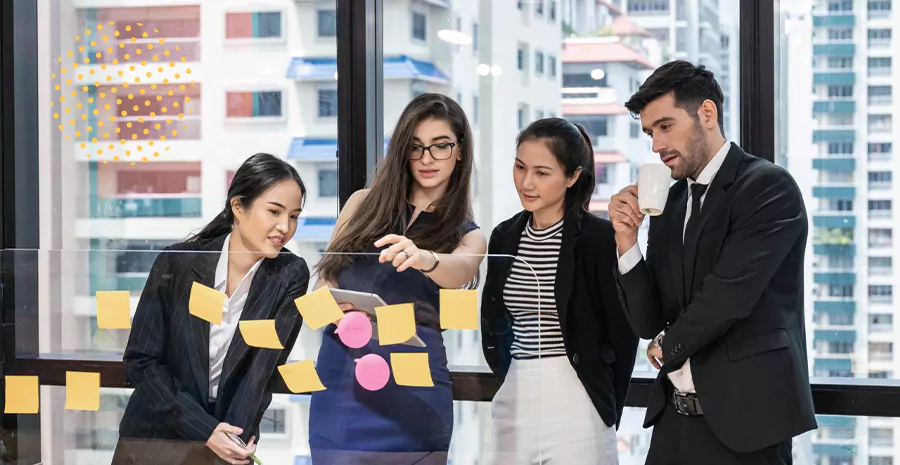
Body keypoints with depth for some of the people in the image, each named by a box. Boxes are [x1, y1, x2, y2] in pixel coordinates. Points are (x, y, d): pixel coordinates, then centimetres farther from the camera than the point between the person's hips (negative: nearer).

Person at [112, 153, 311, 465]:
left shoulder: (290, 276, -9)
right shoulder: (176, 264, -12)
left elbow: (265, 366, -13)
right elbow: (141, 360, -10)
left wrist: (239, 437, -26)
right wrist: (204, 429, -18)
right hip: (154, 436, 0)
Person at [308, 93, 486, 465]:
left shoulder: (467, 236, 7)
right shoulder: (364, 204, 12)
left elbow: (458, 272, -16)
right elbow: (324, 284, 11)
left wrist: (423, 259, -40)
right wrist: (341, 312, -13)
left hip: (411, 395, -1)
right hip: (340, 382, 1)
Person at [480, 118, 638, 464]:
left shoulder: (600, 237, -9)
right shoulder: (505, 237, 8)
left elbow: (622, 333, -4)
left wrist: (606, 408, 1)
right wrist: (509, 379, 11)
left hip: (576, 401, -5)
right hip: (514, 401, 5)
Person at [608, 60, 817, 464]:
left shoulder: (769, 187, -10)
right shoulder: (667, 203, 11)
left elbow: (728, 297, -18)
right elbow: (649, 323, 9)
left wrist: (667, 347, -1)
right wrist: (626, 241, -5)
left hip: (743, 421, -6)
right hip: (676, 417, 6)